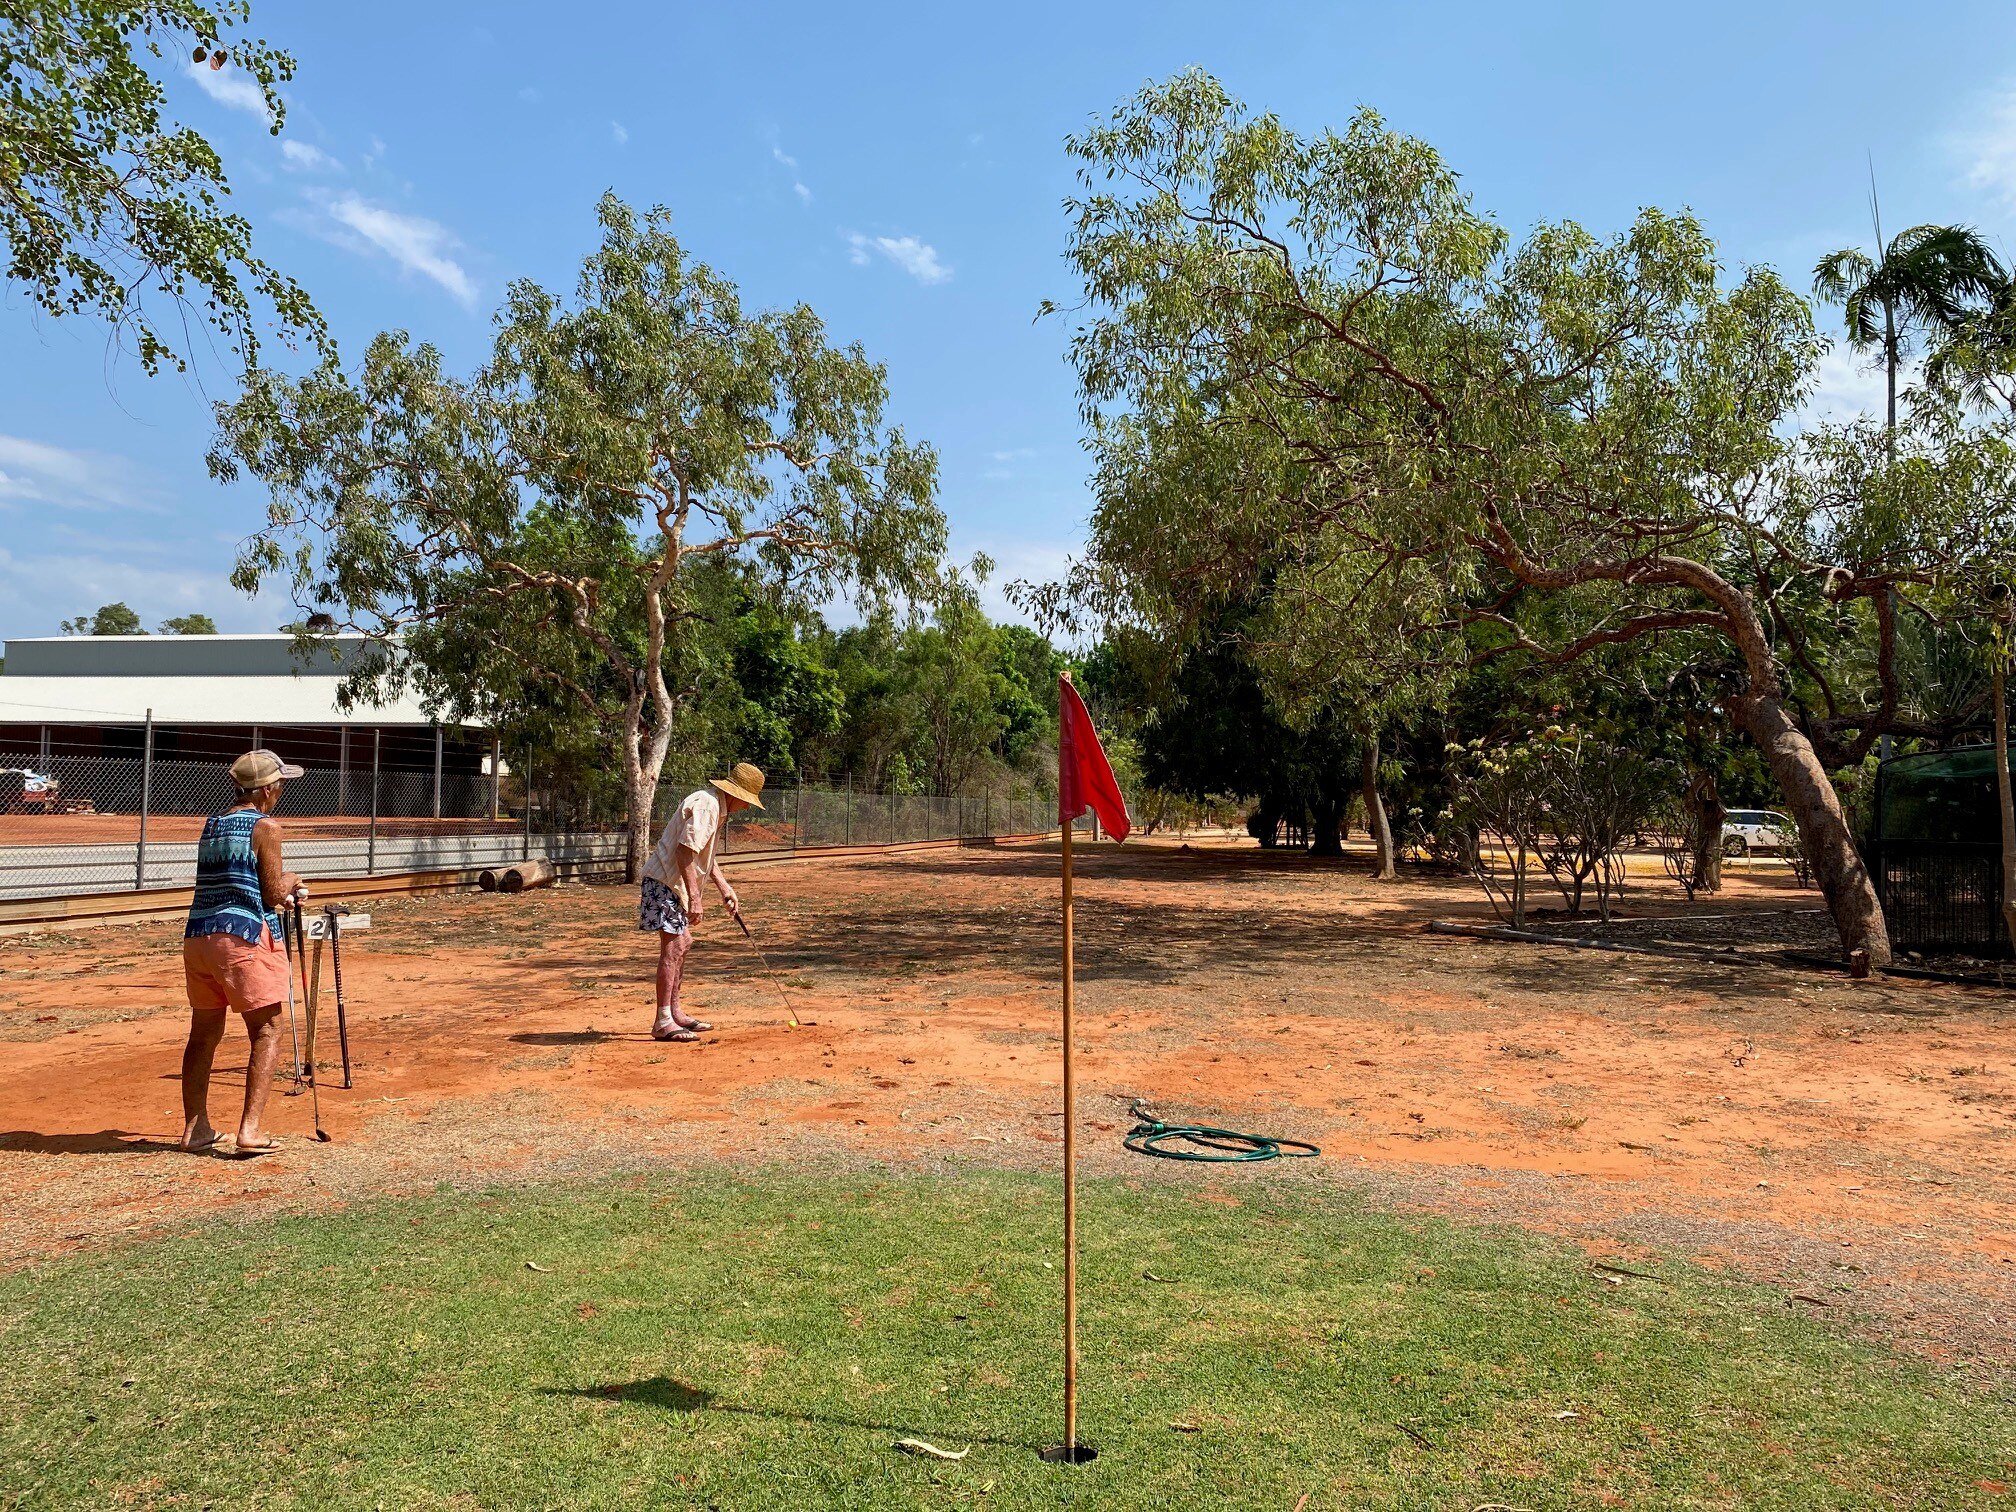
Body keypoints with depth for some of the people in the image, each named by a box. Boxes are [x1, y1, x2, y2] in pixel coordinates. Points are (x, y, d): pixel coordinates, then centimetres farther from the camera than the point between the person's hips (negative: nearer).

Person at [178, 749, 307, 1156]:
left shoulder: (211, 825, 15)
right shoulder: (265, 826, -7)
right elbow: (273, 895, -8)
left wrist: (284, 888, 24)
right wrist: (290, 880, 13)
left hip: (198, 935, 8)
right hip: (246, 938, -8)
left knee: (204, 1034, 16)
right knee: (267, 1032, -1)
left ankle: (195, 1129, 22)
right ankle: (250, 1130, -7)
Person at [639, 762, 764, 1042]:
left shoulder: (717, 807, 14)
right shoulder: (705, 805, -19)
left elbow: (706, 854, 24)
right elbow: (685, 851, -27)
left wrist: (725, 889, 19)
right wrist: (694, 898, -28)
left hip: (675, 884, 11)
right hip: (665, 881, -11)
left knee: (682, 943, 16)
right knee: (673, 946, -12)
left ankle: (674, 1012, 25)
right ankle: (663, 1022, -11)